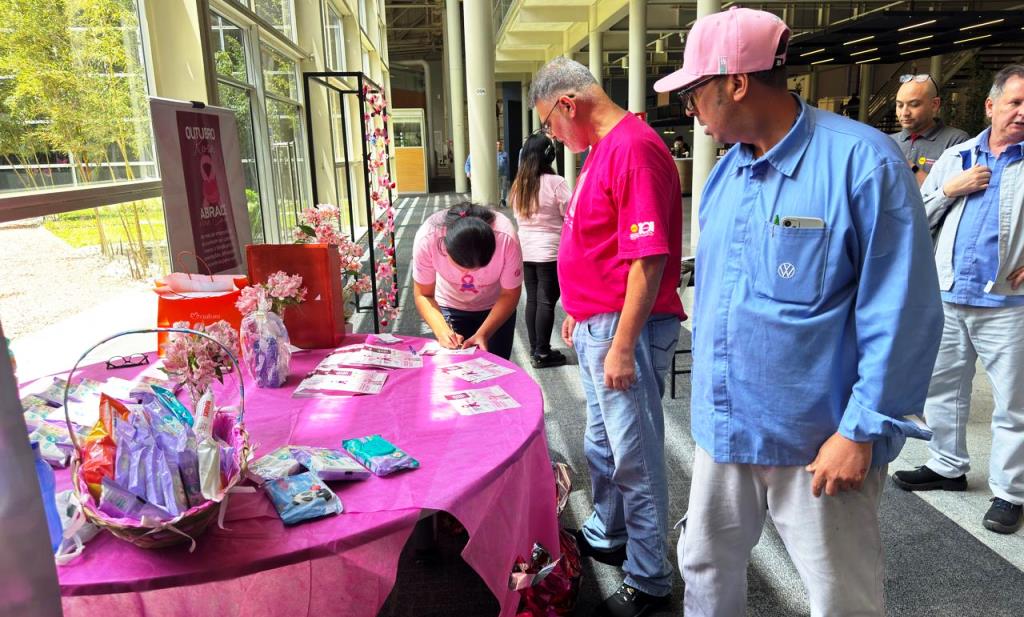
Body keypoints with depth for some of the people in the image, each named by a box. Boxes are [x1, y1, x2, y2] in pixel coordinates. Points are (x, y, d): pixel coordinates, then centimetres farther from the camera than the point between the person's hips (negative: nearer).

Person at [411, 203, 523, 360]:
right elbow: (423, 295, -19)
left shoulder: (506, 239, -33)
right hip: (450, 306, 0)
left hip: (496, 307, 0)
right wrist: (442, 331, -34)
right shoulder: (427, 238, -32)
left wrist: (483, 334, -31)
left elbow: (510, 295, -19)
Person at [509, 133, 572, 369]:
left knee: (532, 299, 11)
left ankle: (534, 349, 18)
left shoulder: (519, 184, 7)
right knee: (546, 301, 0)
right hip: (550, 251, -6)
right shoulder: (555, 182, -13)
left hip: (525, 250, 6)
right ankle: (542, 353, 4)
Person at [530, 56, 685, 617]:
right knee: (603, 446, 23)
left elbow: (648, 259, -24)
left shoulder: (634, 149, -19)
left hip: (625, 330, -10)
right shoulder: (603, 148, 13)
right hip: (596, 326, 10)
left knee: (635, 458, 3)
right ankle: (605, 538, 44)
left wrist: (622, 345, -23)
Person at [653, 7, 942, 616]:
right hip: (725, 425, 7)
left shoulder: (863, 161, -16)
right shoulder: (726, 171, 6)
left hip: (818, 441, -6)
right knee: (706, 568, 22)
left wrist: (862, 431, -16)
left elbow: (902, 313, -16)